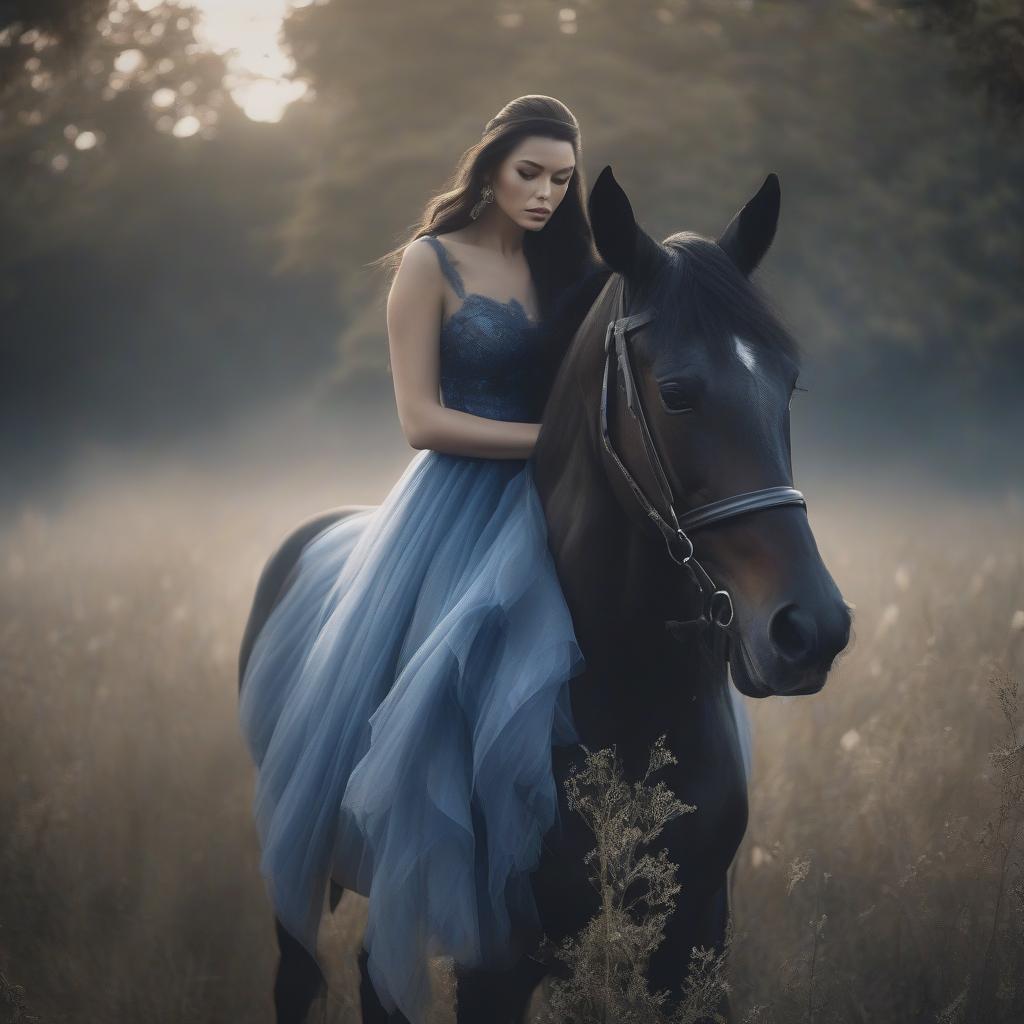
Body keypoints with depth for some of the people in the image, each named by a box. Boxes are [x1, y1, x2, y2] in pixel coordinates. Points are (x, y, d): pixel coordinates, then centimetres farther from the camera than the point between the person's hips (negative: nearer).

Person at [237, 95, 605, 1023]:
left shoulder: (560, 265, 12)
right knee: (417, 710, -8)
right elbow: (423, 419, -10)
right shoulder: (432, 263, -3)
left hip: (538, 511, 5)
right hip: (456, 503, -4)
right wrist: (546, 437, -14)